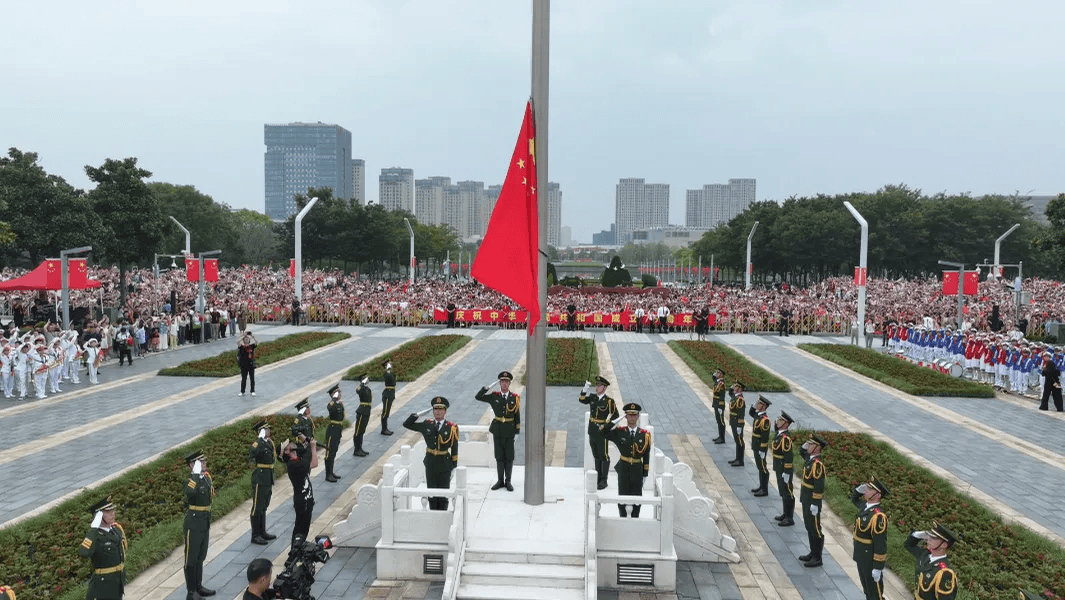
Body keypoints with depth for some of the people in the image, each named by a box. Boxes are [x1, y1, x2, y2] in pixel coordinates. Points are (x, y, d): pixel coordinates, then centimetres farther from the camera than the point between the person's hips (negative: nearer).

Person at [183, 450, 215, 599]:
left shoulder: (206, 477, 4)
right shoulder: (191, 480, -19)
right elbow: (189, 492, -46)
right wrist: (196, 474, -42)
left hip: (205, 524, 8)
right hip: (193, 524, -8)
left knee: (200, 558, 19)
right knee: (191, 559, 5)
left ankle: (199, 587, 31)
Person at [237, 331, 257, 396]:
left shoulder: (252, 346, 3)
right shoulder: (242, 347, -2)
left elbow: (257, 343, -12)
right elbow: (238, 343, -20)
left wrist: (253, 337, -25)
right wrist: (243, 336, -27)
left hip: (251, 364, 1)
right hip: (244, 365, -1)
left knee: (252, 378, 5)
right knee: (243, 378, 5)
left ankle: (252, 391, 14)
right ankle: (242, 392, 13)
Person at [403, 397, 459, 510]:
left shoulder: (452, 428, -6)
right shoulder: (426, 425, 0)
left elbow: (454, 449, -4)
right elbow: (406, 424, 6)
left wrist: (454, 467, -4)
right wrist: (419, 414, -5)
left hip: (444, 464, -2)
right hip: (430, 464, 2)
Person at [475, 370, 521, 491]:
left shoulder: (515, 398, -1)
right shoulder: (494, 396, 1)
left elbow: (517, 416, 2)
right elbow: (477, 397, -4)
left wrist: (517, 431, -2)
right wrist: (488, 386, -13)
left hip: (509, 431, -1)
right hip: (497, 430, 1)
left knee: (509, 457, 4)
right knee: (499, 457, 9)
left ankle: (508, 481, 14)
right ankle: (500, 480, 19)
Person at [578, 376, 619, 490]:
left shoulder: (609, 401, -10)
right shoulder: (593, 397, 5)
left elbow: (615, 416, -6)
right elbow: (581, 399, -1)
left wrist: (606, 426, -13)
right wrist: (585, 388, -14)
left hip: (602, 433, -5)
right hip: (592, 432, 5)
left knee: (604, 456, 1)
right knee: (596, 456, 15)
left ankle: (604, 481, 9)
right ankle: (598, 477, 26)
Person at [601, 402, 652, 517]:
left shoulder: (645, 434, -1)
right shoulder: (619, 432, -3)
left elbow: (646, 456, 2)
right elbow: (603, 432, -15)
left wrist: (645, 474, 1)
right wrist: (618, 420, -14)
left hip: (637, 469, 1)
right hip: (623, 468, -1)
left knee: (637, 496, 9)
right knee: (623, 496, 8)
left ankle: (635, 519, 25)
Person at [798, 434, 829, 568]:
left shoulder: (817, 464, -24)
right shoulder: (809, 458, 3)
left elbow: (819, 487, -24)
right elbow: (801, 451, 27)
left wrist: (815, 505, -22)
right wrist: (806, 443, 6)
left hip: (812, 501, -9)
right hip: (806, 499, 9)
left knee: (815, 529, 2)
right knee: (809, 527, 19)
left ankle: (817, 559, 12)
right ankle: (813, 553, 31)